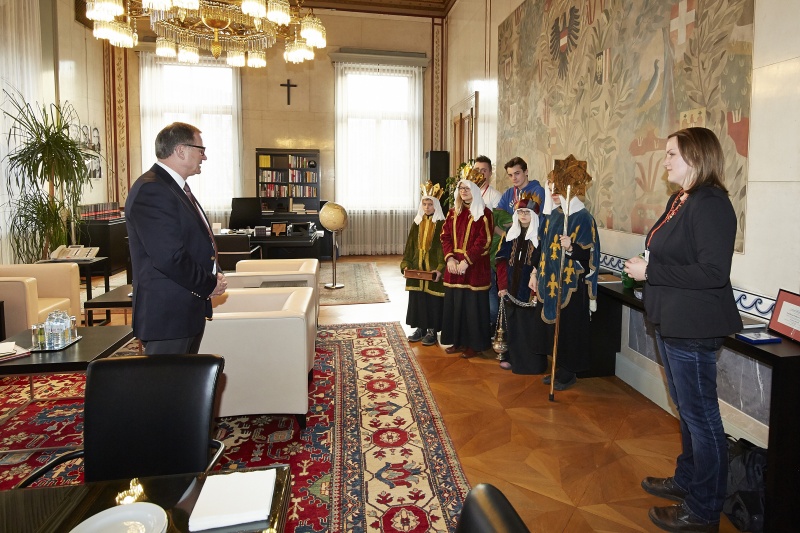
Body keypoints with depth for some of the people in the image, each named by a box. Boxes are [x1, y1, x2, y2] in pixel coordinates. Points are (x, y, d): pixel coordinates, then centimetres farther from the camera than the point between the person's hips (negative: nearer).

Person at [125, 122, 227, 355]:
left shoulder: (177, 187, 16)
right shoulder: (151, 190, -18)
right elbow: (170, 257, -26)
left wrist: (214, 275, 5)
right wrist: (209, 284, -12)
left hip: (190, 309, 10)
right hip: (168, 313, -10)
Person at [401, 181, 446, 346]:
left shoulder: (442, 224, -6)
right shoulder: (417, 224, 8)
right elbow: (410, 247, 9)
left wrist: (441, 269, -20)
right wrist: (406, 265, -1)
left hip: (434, 271, -5)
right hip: (417, 269, 5)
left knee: (433, 301, 2)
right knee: (417, 299, 9)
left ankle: (432, 330, 15)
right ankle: (420, 328, 23)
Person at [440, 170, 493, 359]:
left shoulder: (484, 213, -6)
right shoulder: (453, 212, 12)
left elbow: (483, 241, -13)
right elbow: (445, 236, 7)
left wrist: (466, 261, -19)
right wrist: (449, 258, -8)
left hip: (475, 267, -5)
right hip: (454, 266, 6)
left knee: (473, 305, 0)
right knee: (454, 303, 9)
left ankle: (474, 344, 12)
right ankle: (458, 341, 22)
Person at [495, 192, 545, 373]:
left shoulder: (540, 236, -6)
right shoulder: (511, 234, 9)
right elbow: (502, 260, 7)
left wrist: (537, 286, -18)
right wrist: (503, 285, 0)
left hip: (530, 289, -5)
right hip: (512, 288, 5)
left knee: (530, 325, 1)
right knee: (513, 324, 13)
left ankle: (532, 362, 13)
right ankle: (512, 357, 26)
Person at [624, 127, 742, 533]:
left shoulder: (711, 205, -18)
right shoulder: (680, 200, 11)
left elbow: (713, 272, -26)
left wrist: (651, 271, -22)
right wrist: (645, 266, 2)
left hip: (693, 328, -10)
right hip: (671, 321, 10)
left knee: (700, 415, 3)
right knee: (687, 408, 22)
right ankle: (687, 480, 40)